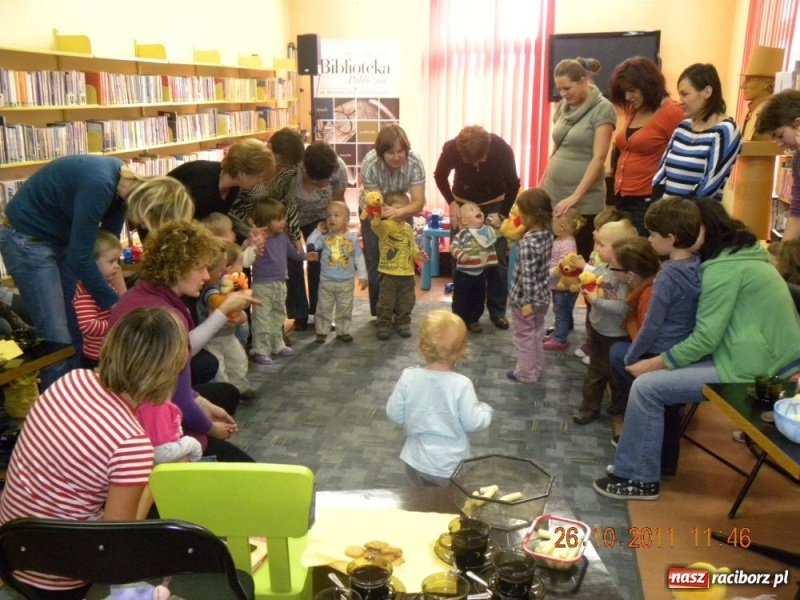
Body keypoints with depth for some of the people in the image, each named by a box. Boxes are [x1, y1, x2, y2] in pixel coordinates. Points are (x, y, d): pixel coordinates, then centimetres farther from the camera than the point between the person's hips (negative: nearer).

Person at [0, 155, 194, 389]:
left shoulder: (122, 188, -6)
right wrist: (117, 305, -18)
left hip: (60, 238, 8)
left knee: (81, 332, 10)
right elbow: (80, 257, -27)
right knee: (58, 341, -7)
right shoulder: (99, 185, -32)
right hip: (27, 239, -8)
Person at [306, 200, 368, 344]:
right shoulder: (324, 237, -3)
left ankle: (343, 331, 24)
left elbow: (359, 258, 1)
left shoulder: (352, 238, -4)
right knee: (324, 309, 8)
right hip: (326, 281, 0)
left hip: (346, 282, 0)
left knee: (344, 309, 11)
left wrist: (363, 276, 0)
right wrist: (318, 231, -8)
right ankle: (321, 332, 18)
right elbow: (310, 245, -10)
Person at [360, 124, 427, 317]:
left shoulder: (414, 162, -31)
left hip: (402, 210, 1)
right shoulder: (369, 164, -34)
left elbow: (419, 201, -34)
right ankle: (379, 313, 14)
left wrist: (399, 212, -54)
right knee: (375, 263, -2)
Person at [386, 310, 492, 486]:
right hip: (452, 466, -3)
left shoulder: (408, 377, -14)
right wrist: (484, 409, 6)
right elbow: (472, 424, -13)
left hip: (417, 462, 3)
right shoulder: (461, 384, -21)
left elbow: (394, 414, -5)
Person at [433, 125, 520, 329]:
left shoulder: (502, 149, -30)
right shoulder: (451, 148, -28)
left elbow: (513, 184, -14)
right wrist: (451, 203, -19)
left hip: (494, 204, -1)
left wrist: (502, 215, -17)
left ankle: (497, 311, 7)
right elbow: (440, 176, -8)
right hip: (462, 203, 1)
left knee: (497, 259, -4)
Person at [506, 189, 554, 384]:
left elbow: (527, 275, -25)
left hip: (525, 297, -8)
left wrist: (526, 301, -21)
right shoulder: (548, 235, -2)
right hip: (542, 296, 8)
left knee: (524, 336, 9)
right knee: (537, 333, 22)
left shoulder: (528, 242, -26)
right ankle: (537, 368, 36)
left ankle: (526, 373, 21)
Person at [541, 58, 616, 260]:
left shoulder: (602, 109, -9)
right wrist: (541, 185, 14)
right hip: (553, 194, 6)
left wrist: (575, 196, -21)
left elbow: (599, 158, -15)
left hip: (584, 201, -5)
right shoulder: (562, 106, 10)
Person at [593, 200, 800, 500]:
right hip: (772, 357, 10)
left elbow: (705, 339, -20)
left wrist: (654, 363, -9)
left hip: (752, 368, -10)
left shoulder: (723, 268, -17)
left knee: (646, 386, -12)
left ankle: (637, 479, 1)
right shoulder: (745, 254, 14)